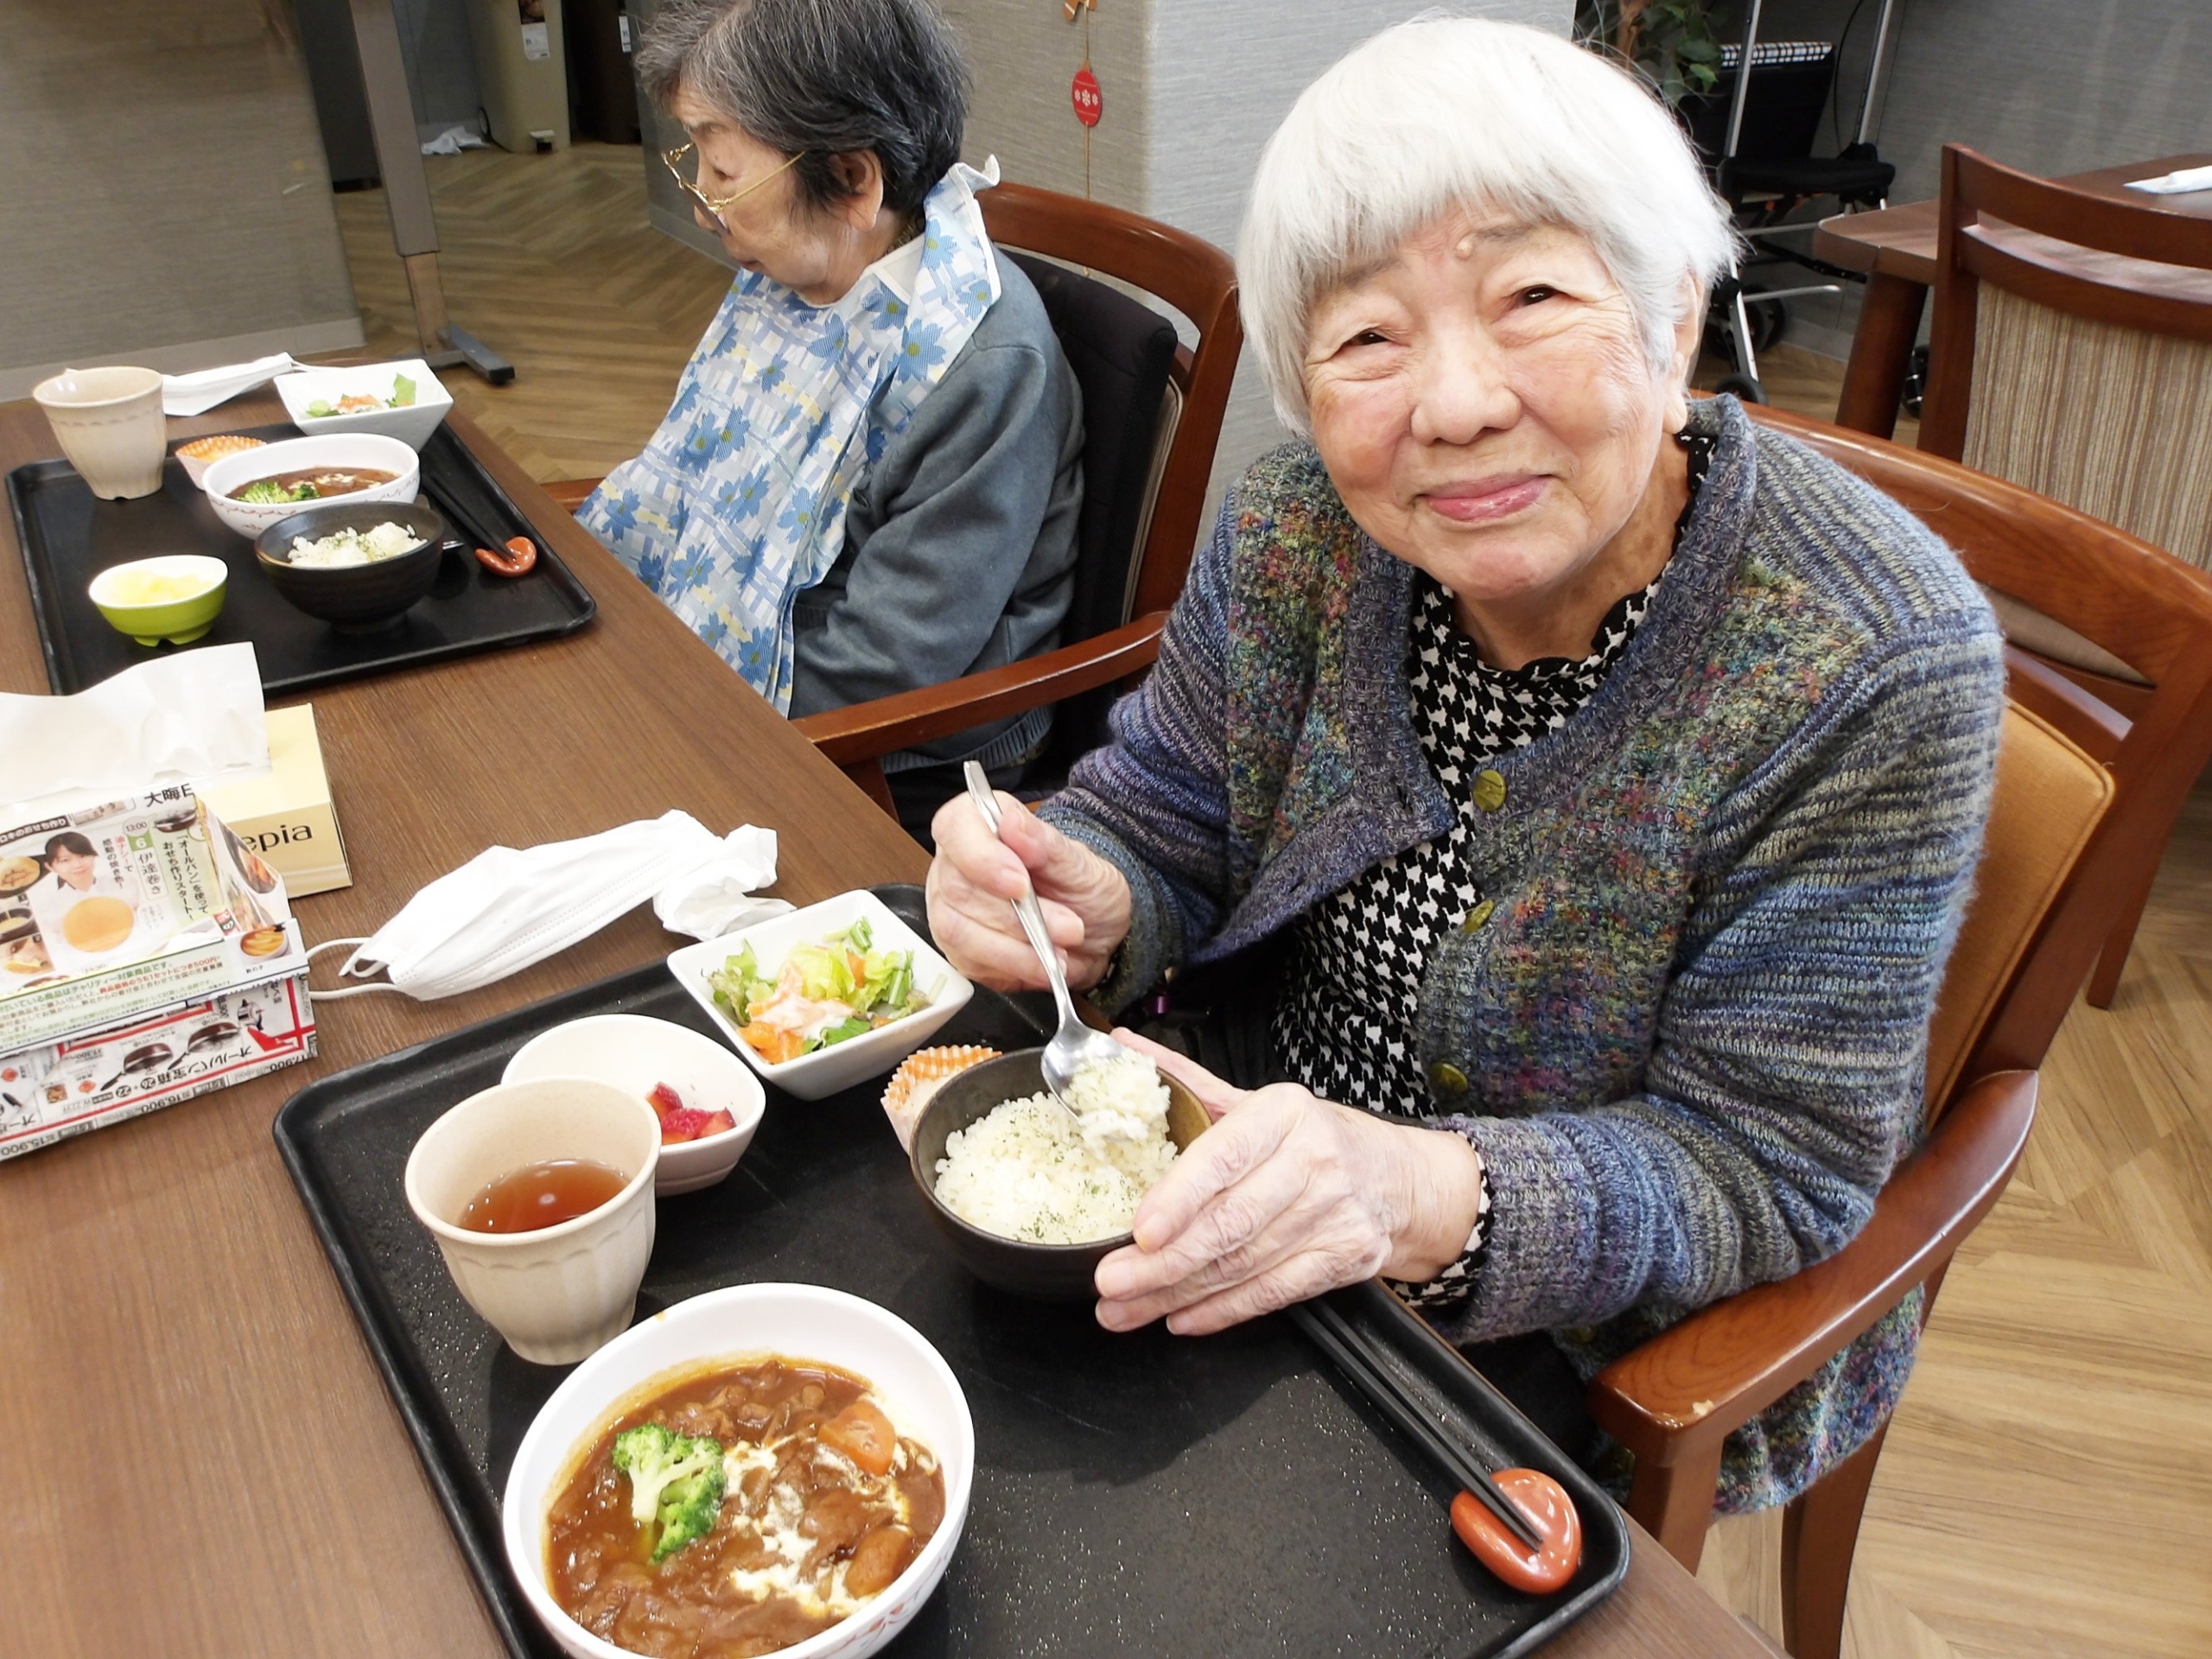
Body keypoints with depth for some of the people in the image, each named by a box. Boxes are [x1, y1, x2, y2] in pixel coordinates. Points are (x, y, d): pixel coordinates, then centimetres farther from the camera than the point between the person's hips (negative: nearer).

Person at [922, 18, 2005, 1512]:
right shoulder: (1301, 529, -12)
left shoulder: (1873, 671, -25)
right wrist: (1084, 908, -26)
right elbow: (1162, 811, -2)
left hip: (1595, 1345, -4)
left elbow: (1766, 1166, -23)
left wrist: (1424, 1199, -41)